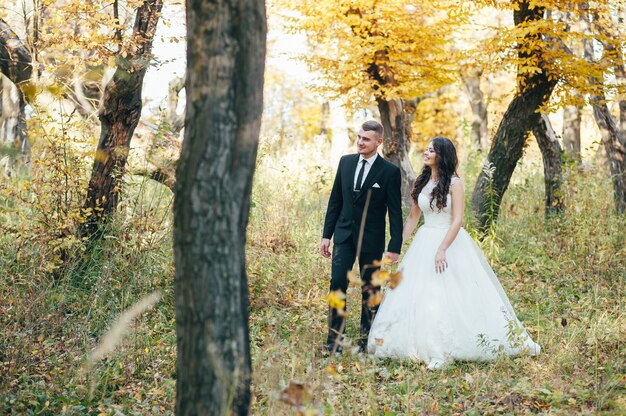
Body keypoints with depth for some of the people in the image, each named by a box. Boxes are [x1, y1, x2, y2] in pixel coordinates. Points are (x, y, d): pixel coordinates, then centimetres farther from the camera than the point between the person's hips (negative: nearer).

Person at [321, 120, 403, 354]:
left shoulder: (390, 171, -8)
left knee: (369, 289, 7)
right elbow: (335, 200, 9)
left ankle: (367, 340, 18)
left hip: (371, 239, -3)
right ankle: (334, 340, -2)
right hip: (344, 234, 3)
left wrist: (395, 247, -10)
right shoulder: (346, 162, 4)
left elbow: (395, 211, -6)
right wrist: (327, 234, 7)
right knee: (337, 283, -6)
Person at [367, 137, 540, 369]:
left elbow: (458, 220, -16)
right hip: (424, 243, 6)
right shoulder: (421, 183, 9)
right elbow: (412, 217, 14)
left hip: (451, 241, -6)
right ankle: (428, 347, 11)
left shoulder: (454, 183, -9)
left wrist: (442, 249, -24)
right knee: (419, 295, 3)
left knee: (452, 296, -5)